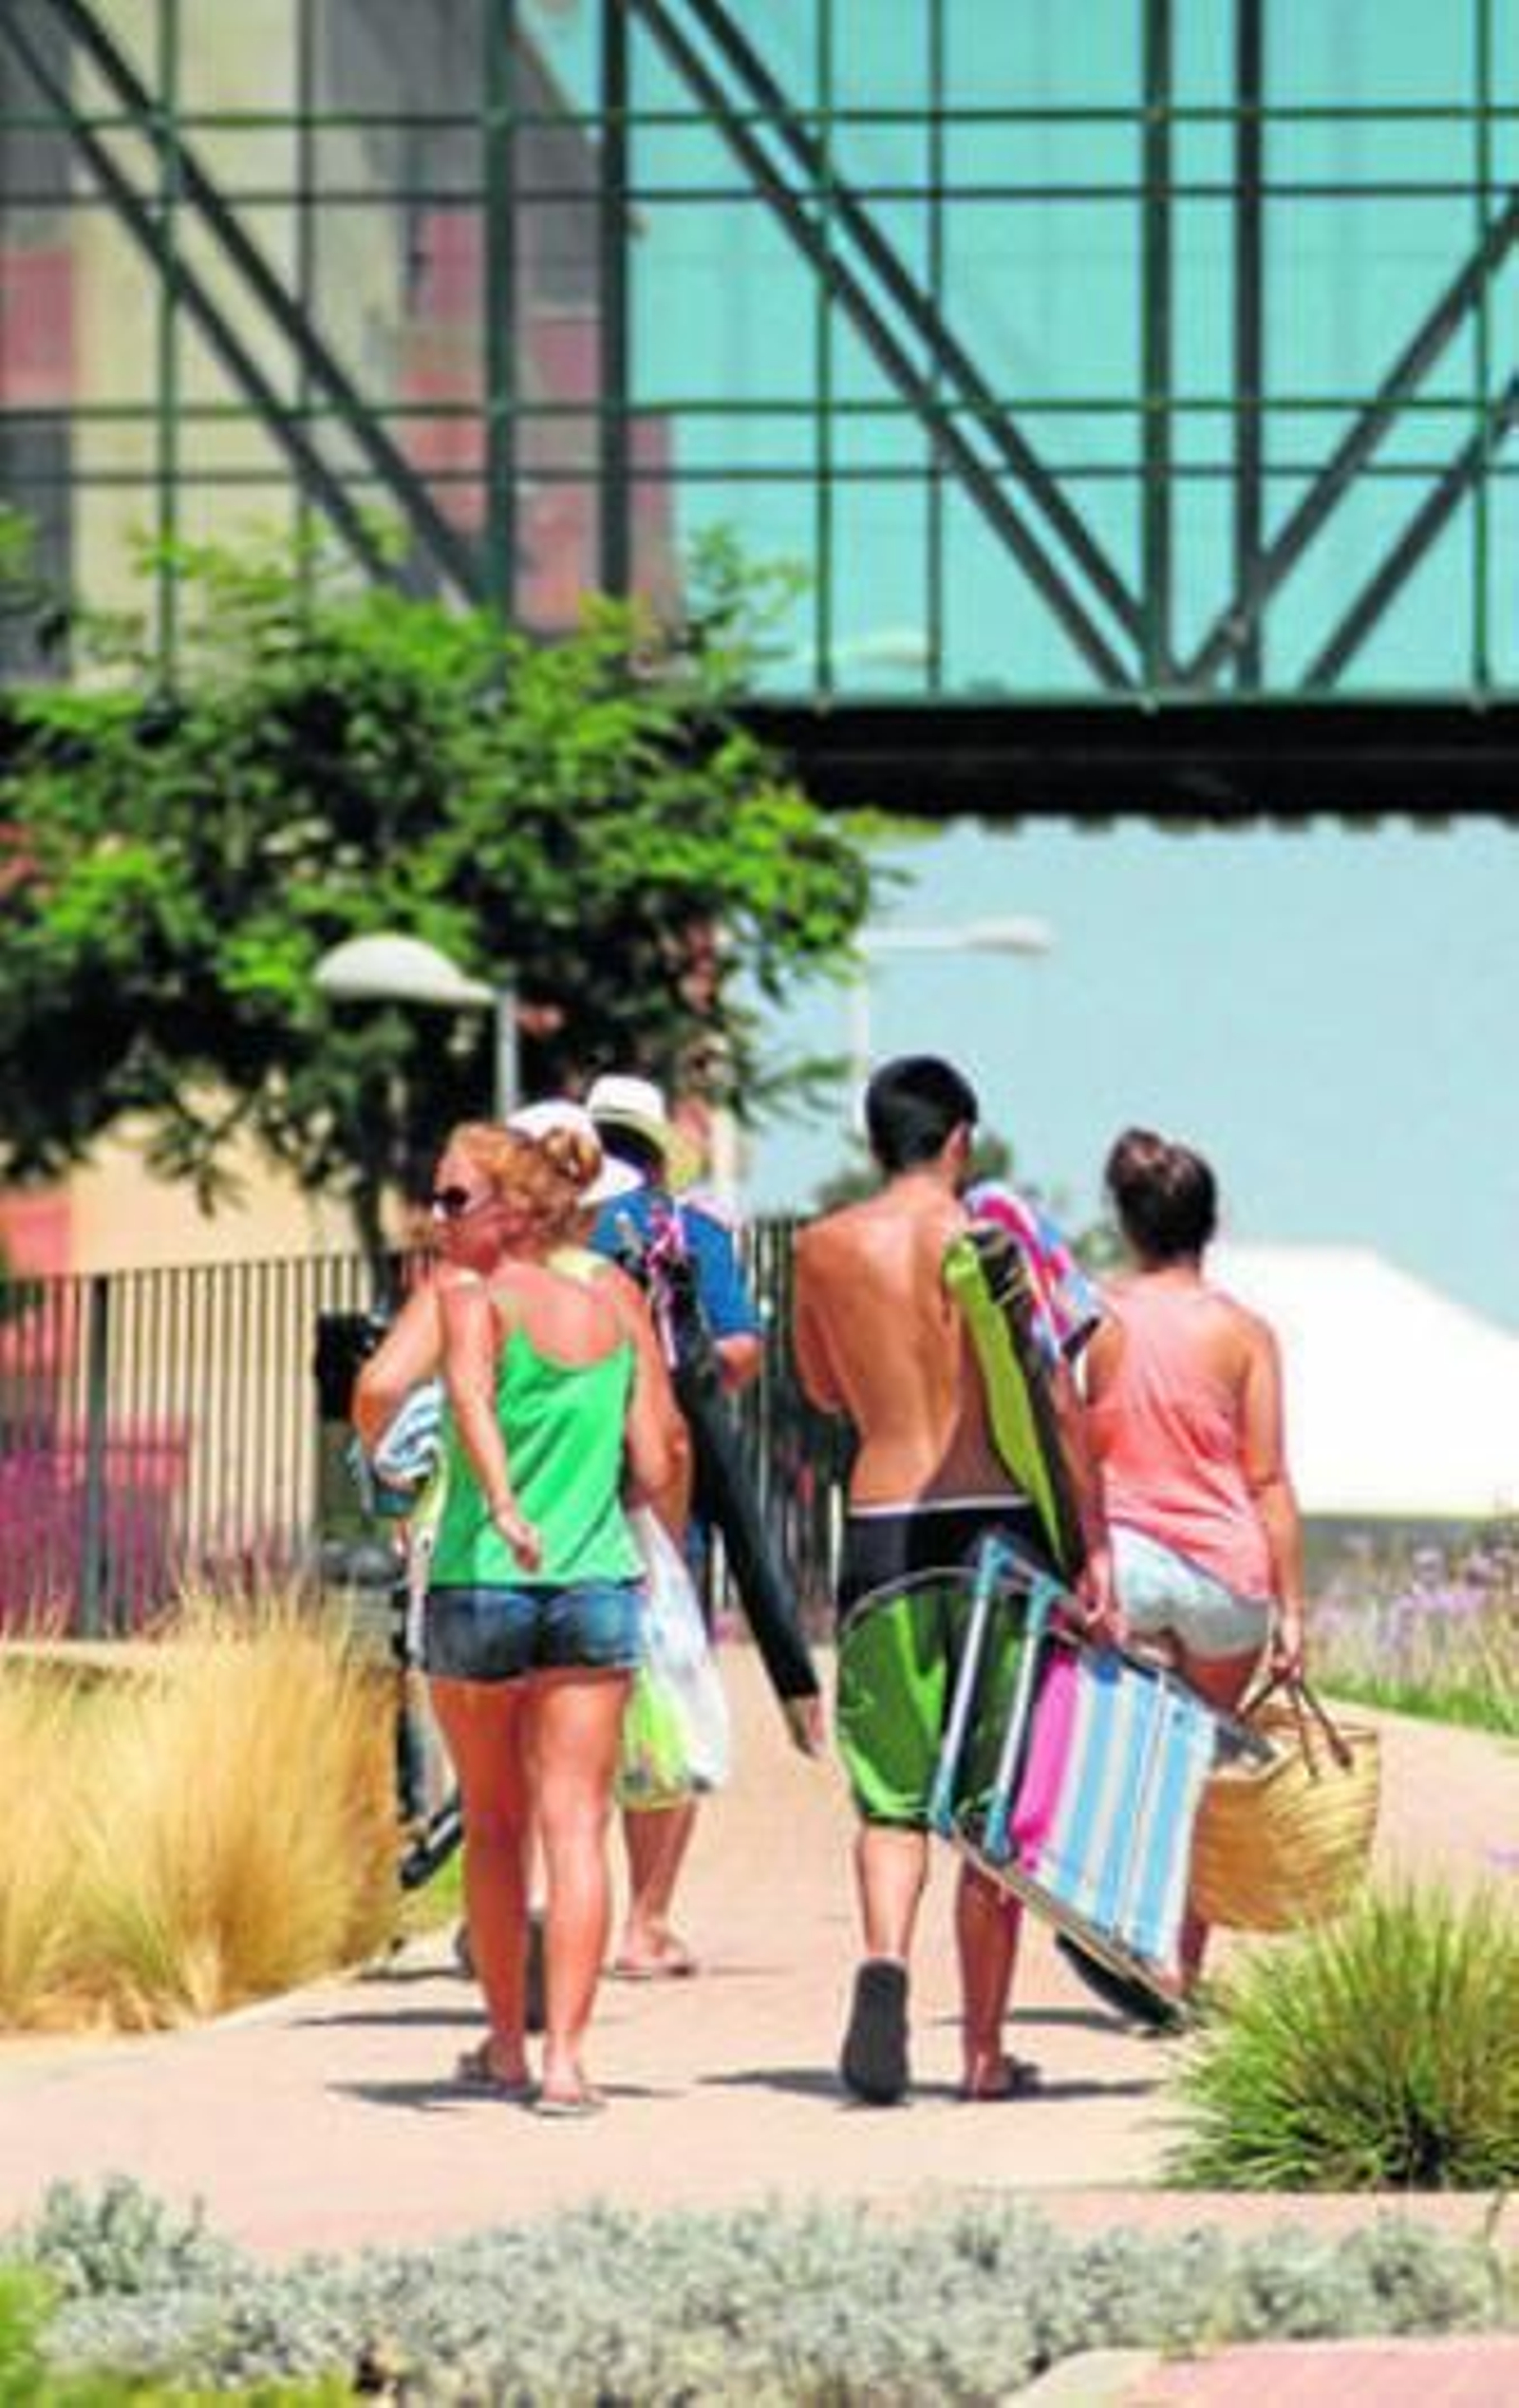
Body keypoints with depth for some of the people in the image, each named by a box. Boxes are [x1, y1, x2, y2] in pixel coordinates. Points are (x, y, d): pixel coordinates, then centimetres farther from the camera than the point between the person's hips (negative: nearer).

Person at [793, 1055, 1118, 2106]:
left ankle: (886, 1960, -20)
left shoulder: (825, 1250, 4)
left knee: (893, 1794, 9)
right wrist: (1096, 1549, -4)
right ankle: (983, 2049, 9)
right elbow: (1059, 1403, -7)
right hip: (1000, 1526, -1)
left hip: (883, 1531, 1)